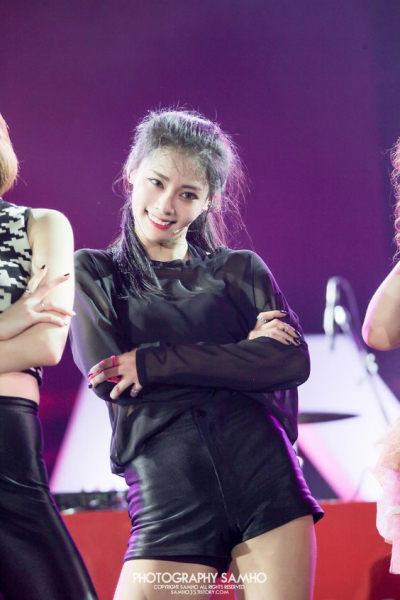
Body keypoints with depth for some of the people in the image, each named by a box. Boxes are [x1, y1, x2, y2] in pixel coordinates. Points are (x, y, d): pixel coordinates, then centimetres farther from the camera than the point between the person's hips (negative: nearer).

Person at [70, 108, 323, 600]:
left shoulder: (239, 269, 14)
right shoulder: (92, 272, 13)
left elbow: (292, 362, -1)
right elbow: (106, 377, -2)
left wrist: (153, 363, -8)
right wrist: (244, 349, -2)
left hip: (264, 473, 1)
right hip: (167, 495, -1)